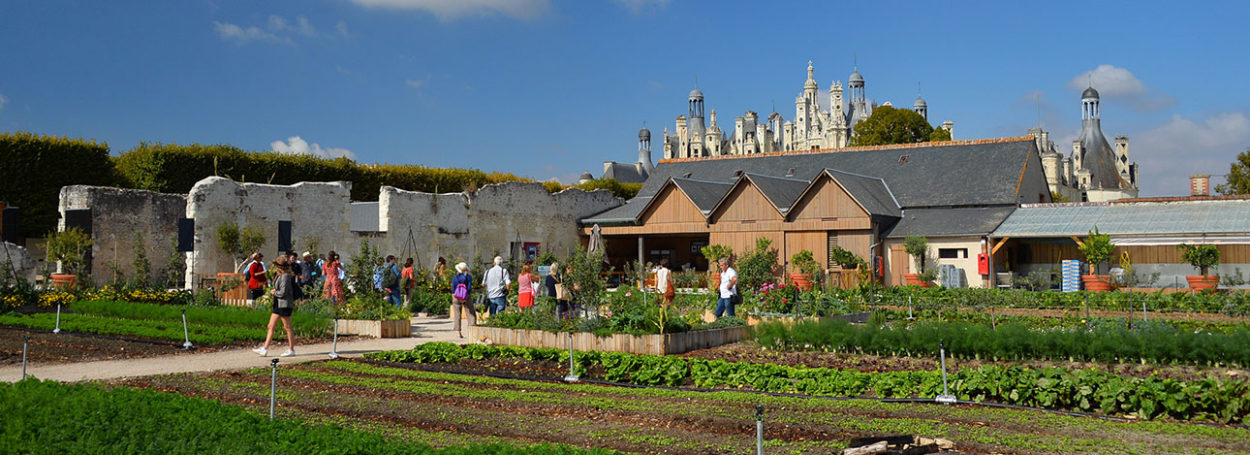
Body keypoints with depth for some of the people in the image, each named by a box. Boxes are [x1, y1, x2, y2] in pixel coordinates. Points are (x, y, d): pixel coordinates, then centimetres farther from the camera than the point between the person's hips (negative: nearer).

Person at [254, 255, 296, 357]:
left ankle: (291, 350, 8)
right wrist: (273, 292, 1)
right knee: (271, 326, 9)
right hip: (278, 304, 10)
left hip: (285, 305, -10)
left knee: (287, 327, -1)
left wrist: (274, 292, -5)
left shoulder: (285, 276, -17)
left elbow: (283, 292, -22)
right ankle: (265, 349, 11)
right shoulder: (280, 276, 12)